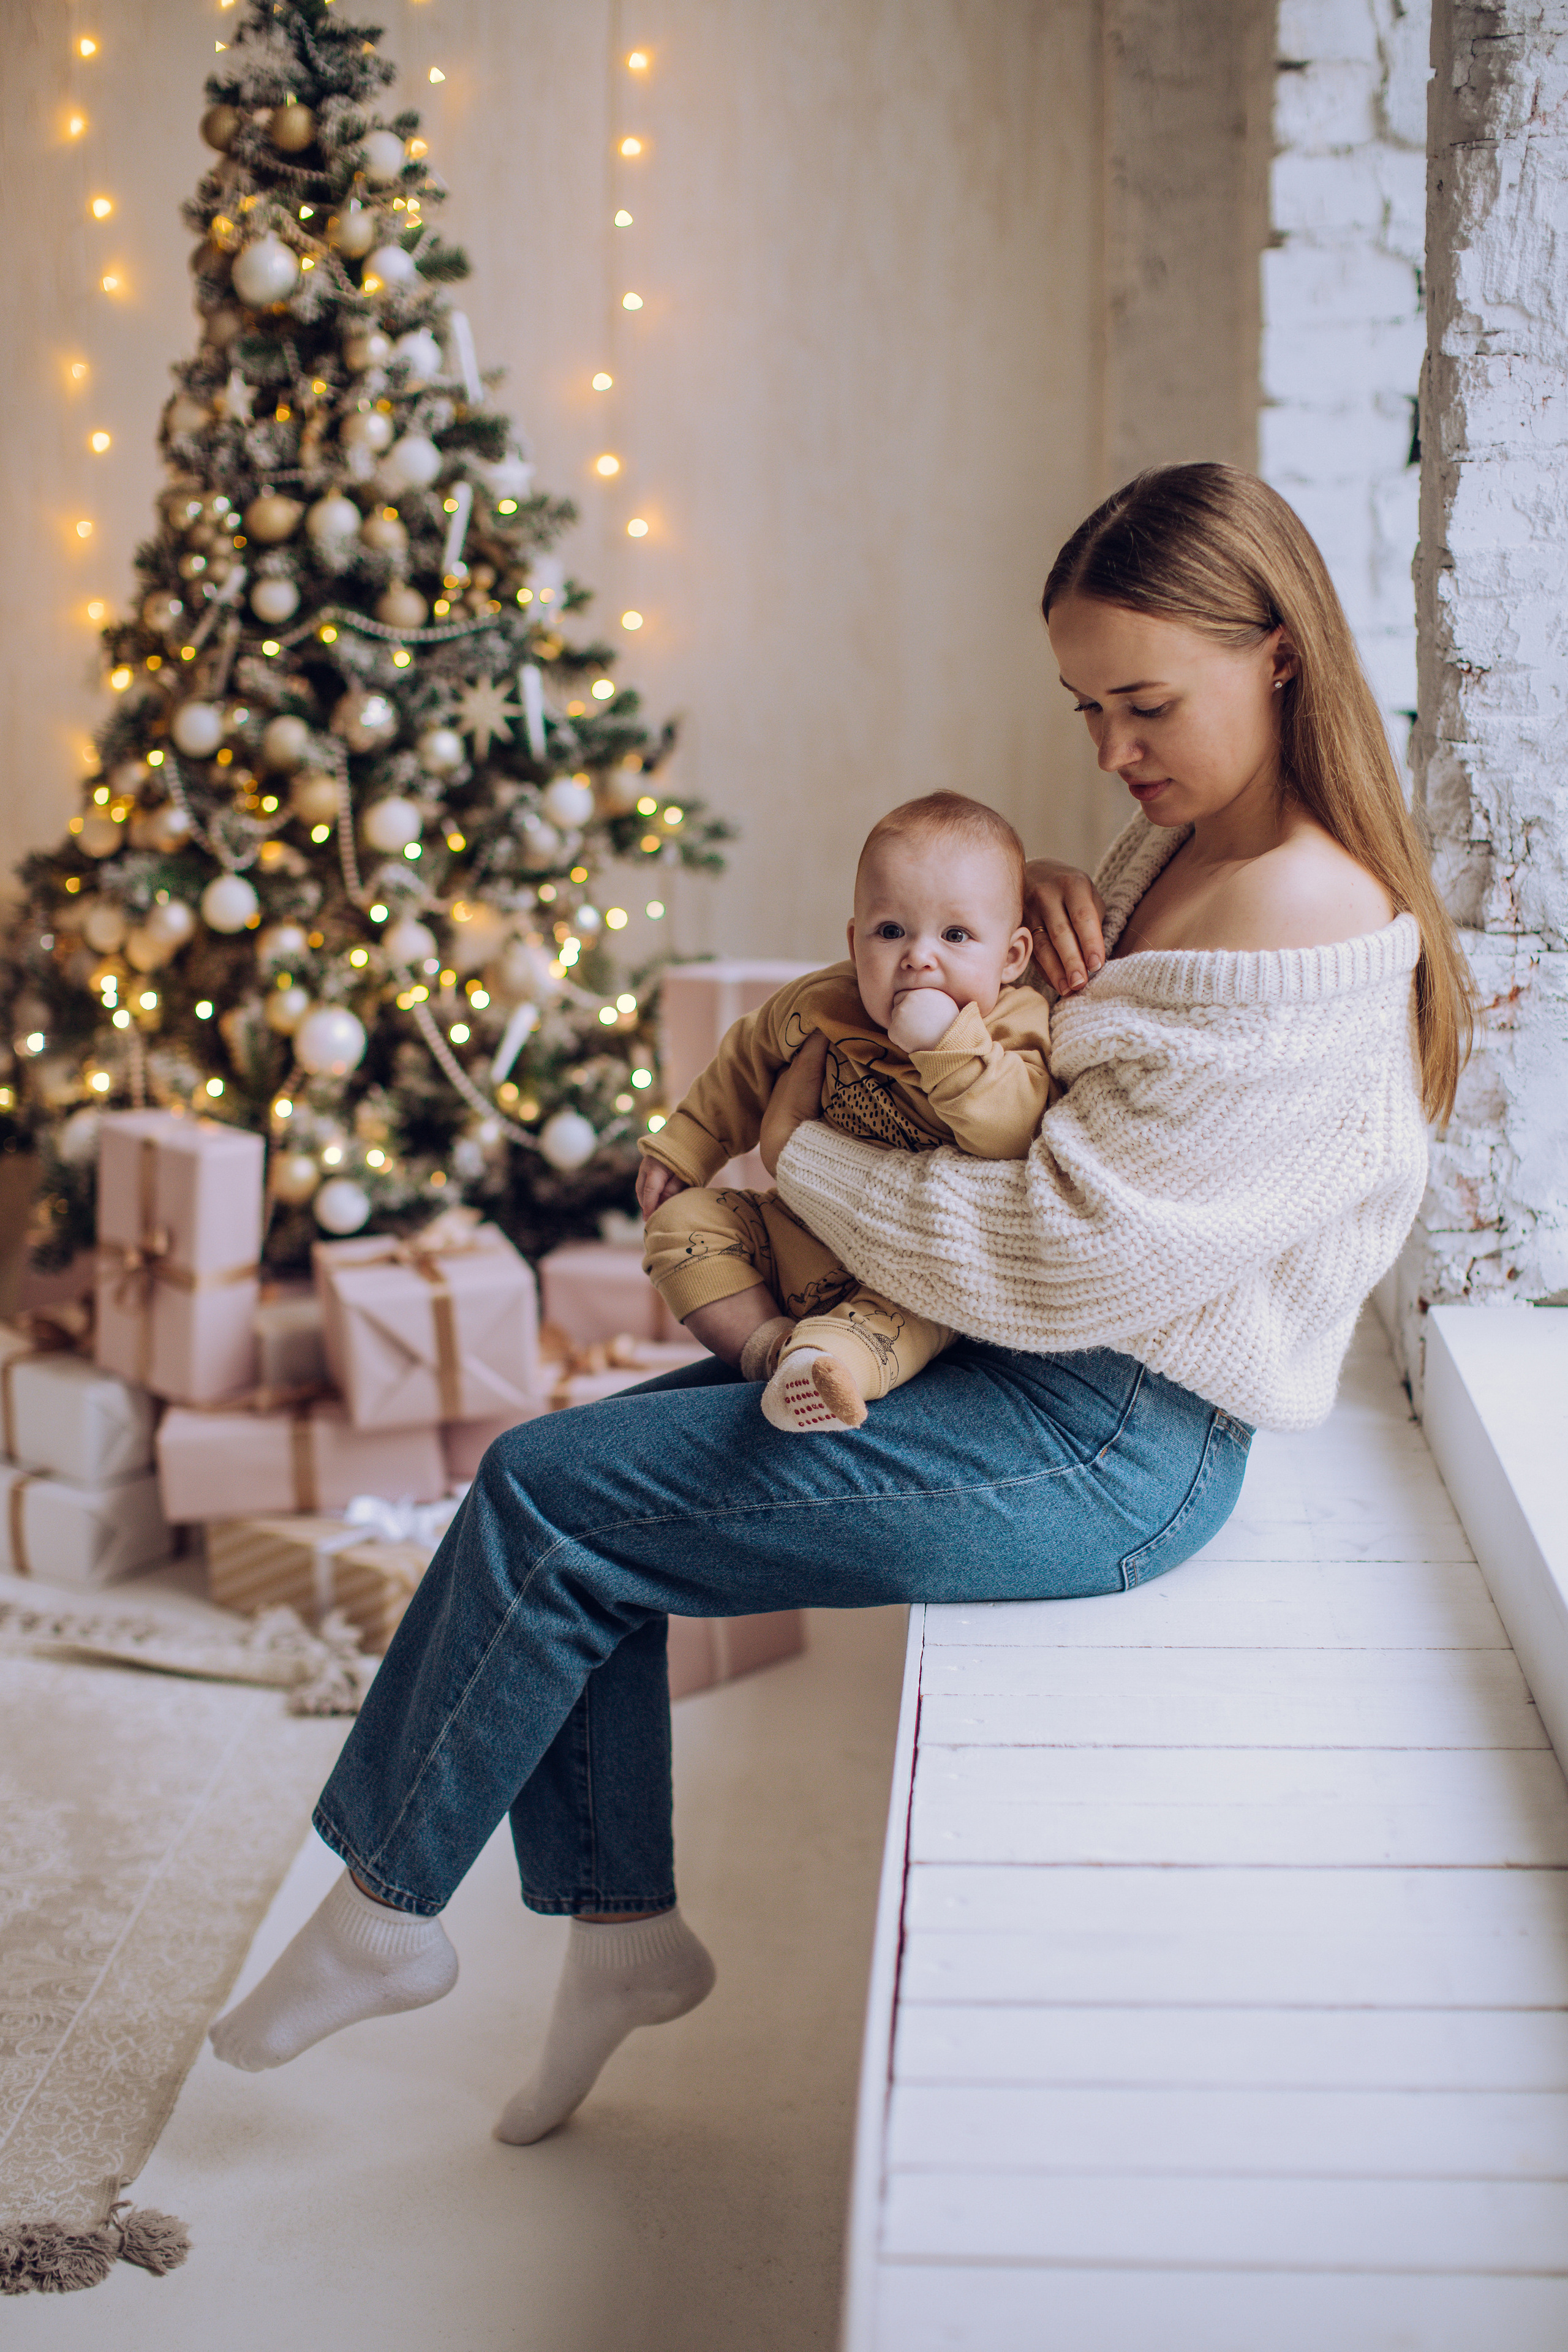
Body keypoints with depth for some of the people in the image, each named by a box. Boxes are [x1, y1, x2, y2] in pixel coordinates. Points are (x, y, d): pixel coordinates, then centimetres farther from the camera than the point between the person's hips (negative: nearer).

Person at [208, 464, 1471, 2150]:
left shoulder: (1297, 918, -22)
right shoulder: (1187, 842, 8)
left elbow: (1075, 1252, -25)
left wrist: (798, 1152, -12)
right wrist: (1049, 898, -2)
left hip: (1113, 1447, -10)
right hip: (1033, 1366, 10)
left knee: (546, 1500, -9)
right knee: (580, 1467, 6)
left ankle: (387, 1912, 12)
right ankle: (627, 1927, 15)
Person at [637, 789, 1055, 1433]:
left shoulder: (1015, 1033, -17)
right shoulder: (820, 1007, -5)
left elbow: (1015, 1137, -36)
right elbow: (745, 1066, 15)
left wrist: (949, 1046, -43)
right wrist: (679, 1149, 16)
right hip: (799, 1233, 5)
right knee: (682, 1222, -7)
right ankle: (768, 1344, -19)